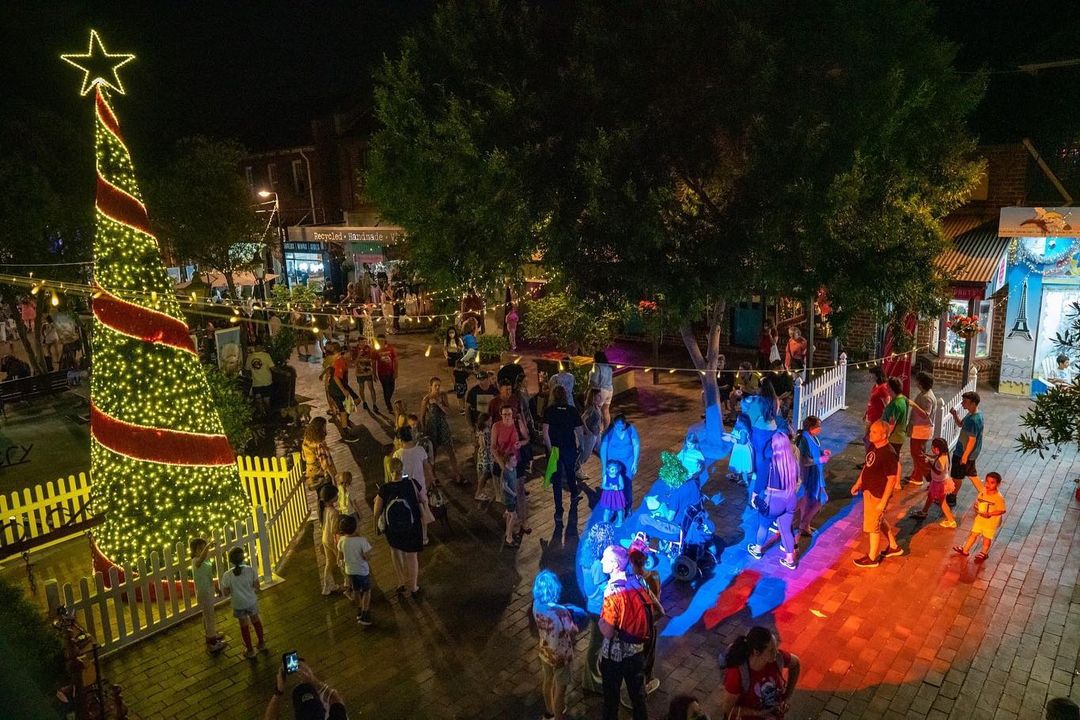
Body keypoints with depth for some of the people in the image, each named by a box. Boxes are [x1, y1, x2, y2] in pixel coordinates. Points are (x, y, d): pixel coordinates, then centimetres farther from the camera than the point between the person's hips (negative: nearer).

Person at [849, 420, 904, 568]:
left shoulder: (889, 454, -27)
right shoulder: (873, 446, -1)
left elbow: (892, 480, -24)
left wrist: (883, 501, -22)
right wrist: (858, 484, 15)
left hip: (878, 495, -9)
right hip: (868, 490, 9)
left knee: (873, 526, 6)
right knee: (880, 520, 25)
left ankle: (872, 558, 23)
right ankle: (894, 547, 45)